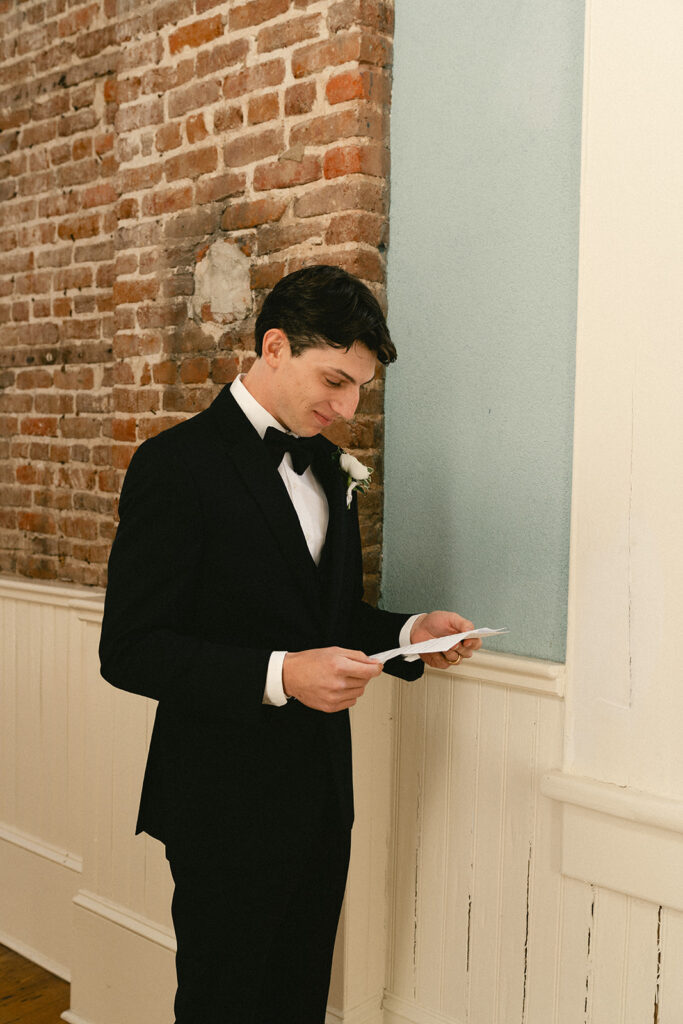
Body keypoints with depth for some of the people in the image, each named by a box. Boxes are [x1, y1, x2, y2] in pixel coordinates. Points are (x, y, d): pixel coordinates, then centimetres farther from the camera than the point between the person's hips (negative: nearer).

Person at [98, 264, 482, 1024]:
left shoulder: (328, 468, 10)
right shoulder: (177, 464, -15)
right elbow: (130, 651, -18)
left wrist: (408, 633, -2)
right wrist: (280, 676, -28)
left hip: (321, 791, 7)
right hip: (228, 801, -7)